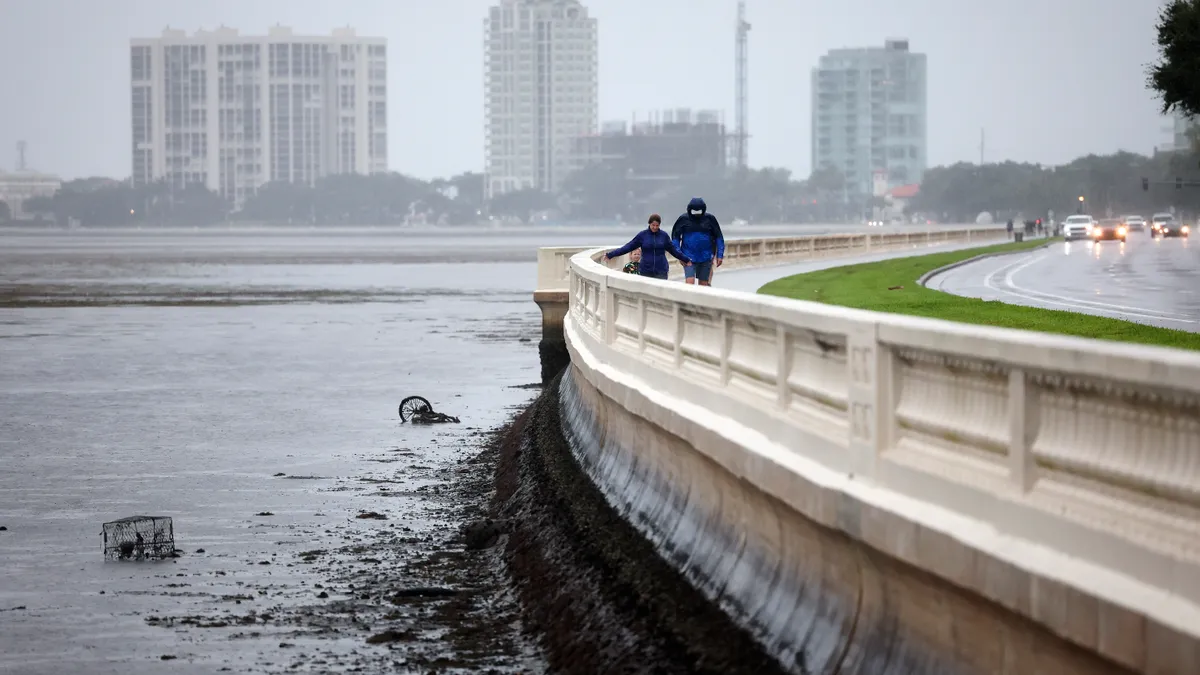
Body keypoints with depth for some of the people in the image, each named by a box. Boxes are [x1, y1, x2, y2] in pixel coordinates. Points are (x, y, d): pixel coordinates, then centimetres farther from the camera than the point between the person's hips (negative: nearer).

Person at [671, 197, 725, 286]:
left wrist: (720, 255, 0)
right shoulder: (684, 219, -2)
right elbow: (675, 236, 5)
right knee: (690, 282, -14)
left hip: (706, 257, 2)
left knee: (703, 283, 7)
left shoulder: (710, 219, 0)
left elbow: (719, 237, 6)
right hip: (689, 257, -1)